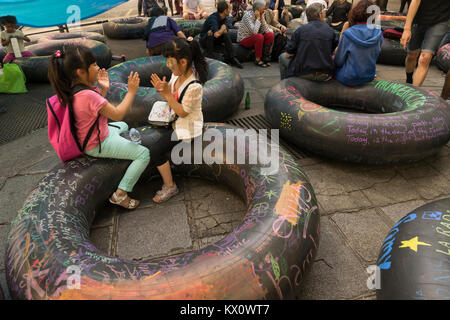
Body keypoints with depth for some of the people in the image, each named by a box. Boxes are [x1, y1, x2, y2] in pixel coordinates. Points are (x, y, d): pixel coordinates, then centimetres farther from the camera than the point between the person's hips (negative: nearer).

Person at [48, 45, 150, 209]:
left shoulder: (74, 87, -4)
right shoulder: (88, 95, -33)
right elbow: (117, 114, -25)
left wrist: (103, 89, 0)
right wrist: (131, 92, -18)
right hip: (98, 145, -10)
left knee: (123, 126, 35)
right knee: (143, 154, -11)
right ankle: (120, 194, -7)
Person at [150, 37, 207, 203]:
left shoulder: (194, 86, -27)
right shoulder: (177, 75, -2)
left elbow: (182, 112, -22)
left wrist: (167, 93, -26)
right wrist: (161, 89, -12)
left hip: (187, 126, -9)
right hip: (175, 120, 9)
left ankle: (170, 187, 2)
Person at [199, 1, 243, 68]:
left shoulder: (223, 18, -3)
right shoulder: (213, 18, -29)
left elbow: (225, 31, -9)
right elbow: (217, 34, -42)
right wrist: (223, 28, -22)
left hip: (213, 40, 7)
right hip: (204, 40, -7)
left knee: (226, 35, -16)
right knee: (210, 33, -35)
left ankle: (231, 58, -15)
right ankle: (209, 55, -24)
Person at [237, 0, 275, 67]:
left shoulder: (261, 15, -1)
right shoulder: (248, 15, -22)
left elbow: (266, 31, -10)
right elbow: (254, 31, -35)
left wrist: (262, 18, -15)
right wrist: (258, 18, -25)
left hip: (254, 38, 7)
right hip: (243, 39, -7)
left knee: (270, 35, -12)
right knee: (259, 37, -32)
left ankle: (265, 57, -6)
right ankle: (257, 60, -17)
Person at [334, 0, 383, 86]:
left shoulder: (348, 34, -20)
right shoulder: (378, 33, -8)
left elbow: (339, 62, -11)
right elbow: (376, 56, 7)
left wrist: (334, 59, 11)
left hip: (349, 79, -5)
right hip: (369, 77, 5)